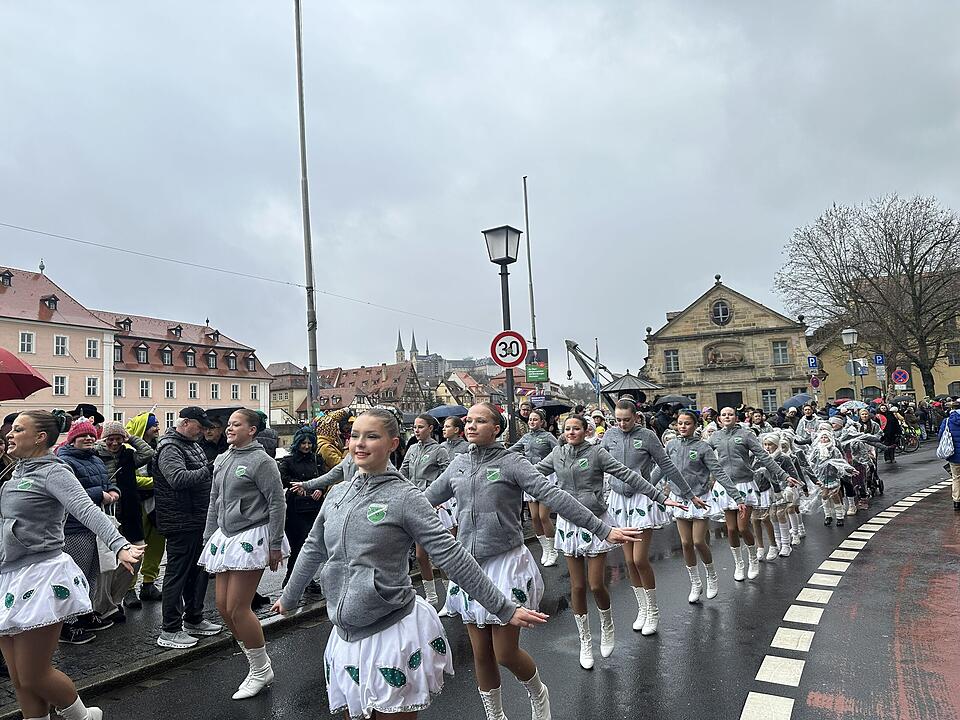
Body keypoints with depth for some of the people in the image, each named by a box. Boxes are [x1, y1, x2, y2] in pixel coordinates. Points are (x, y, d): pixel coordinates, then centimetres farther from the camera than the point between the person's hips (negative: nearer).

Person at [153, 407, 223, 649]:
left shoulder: (192, 445, 16)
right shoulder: (170, 448, -15)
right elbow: (179, 478, -31)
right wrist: (208, 470, -31)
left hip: (198, 520, 10)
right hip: (180, 522, -10)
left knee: (198, 571, 18)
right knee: (177, 573, -1)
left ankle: (194, 619, 31)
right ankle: (169, 630, 9)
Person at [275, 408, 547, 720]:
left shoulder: (405, 496, -12)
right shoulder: (337, 493, 4)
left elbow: (452, 556, -14)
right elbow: (313, 550, 18)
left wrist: (505, 609, -15)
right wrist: (289, 597, 27)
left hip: (395, 632, -5)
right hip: (346, 634, 5)